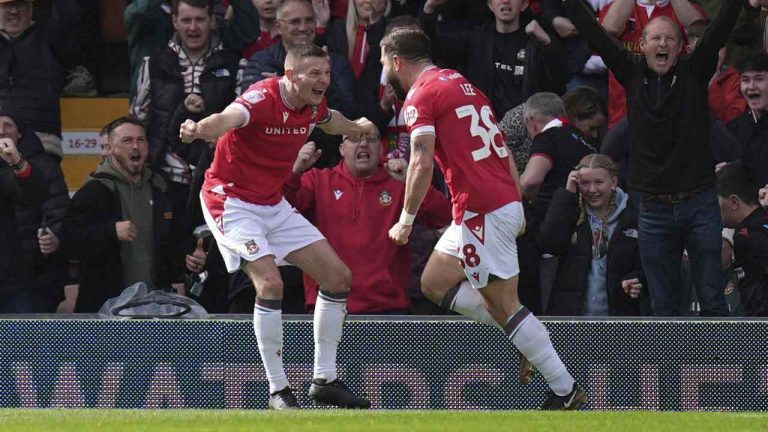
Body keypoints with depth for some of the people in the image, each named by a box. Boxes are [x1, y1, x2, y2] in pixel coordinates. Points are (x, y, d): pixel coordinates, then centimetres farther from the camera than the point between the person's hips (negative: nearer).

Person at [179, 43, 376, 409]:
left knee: (338, 276, 5)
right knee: (270, 282, -26)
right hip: (232, 201, -8)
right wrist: (200, 129, -70)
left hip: (274, 204, 8)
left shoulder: (313, 106, -1)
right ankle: (278, 390, -16)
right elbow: (228, 119, -49)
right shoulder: (263, 98, -26)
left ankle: (324, 381, 14)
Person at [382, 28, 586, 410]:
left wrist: (406, 219, -7)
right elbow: (503, 148, 19)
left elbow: (422, 163, -17)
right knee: (434, 283, 17)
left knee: (505, 306, -4)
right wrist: (519, 210, 21)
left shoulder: (421, 95, -7)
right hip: (507, 203, 9)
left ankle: (565, 390, -5)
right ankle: (524, 338, 12)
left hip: (482, 212, -9)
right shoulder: (462, 84, 19)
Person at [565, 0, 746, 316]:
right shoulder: (633, 73, 6)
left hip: (699, 204, -2)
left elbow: (720, 28, -6)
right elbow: (593, 34, 4)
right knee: (662, 306, 5)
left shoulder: (693, 71, 2)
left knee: (712, 302, -1)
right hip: (654, 209, 2)